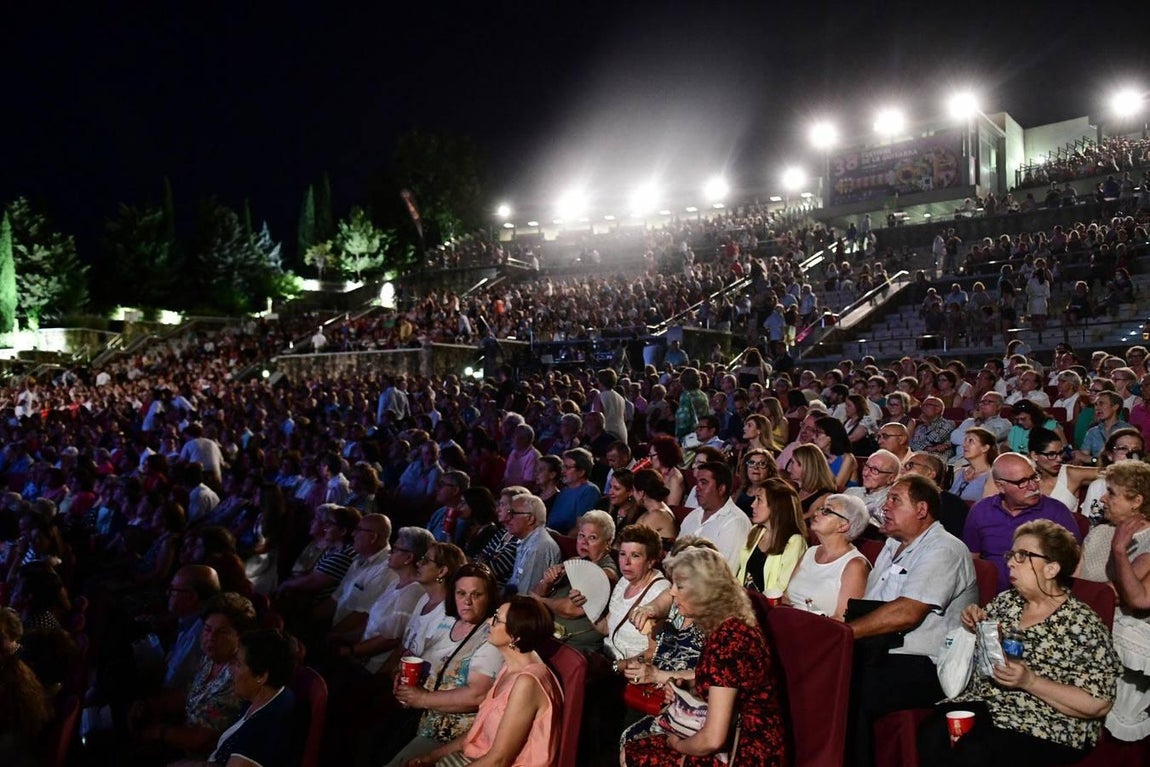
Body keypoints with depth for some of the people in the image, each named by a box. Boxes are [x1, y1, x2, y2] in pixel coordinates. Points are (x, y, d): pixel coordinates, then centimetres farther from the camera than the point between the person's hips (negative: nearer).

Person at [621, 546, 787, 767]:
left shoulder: (726, 637, -24)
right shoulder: (730, 626, 5)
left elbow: (713, 739, -26)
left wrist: (677, 745, -7)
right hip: (740, 744, 9)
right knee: (634, 738, 14)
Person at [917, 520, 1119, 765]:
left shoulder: (1083, 625, -7)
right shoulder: (1005, 600, 10)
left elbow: (1098, 705, -11)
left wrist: (1029, 681, -19)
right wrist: (974, 626, 3)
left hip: (1047, 729, -5)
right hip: (982, 705, 5)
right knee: (932, 737, -26)